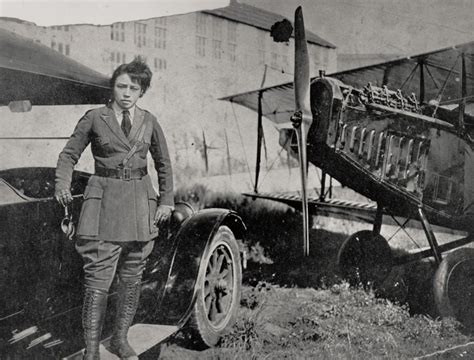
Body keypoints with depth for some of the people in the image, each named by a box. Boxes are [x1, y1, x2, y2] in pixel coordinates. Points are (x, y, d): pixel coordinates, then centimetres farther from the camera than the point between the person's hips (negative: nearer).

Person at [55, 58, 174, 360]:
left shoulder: (149, 122, 7)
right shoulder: (94, 118, -1)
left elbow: (164, 163, 14)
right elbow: (69, 155, 4)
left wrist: (166, 201, 7)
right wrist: (62, 185, -14)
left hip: (140, 202, 3)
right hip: (104, 200, -3)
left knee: (132, 276, 9)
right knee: (98, 279, -8)